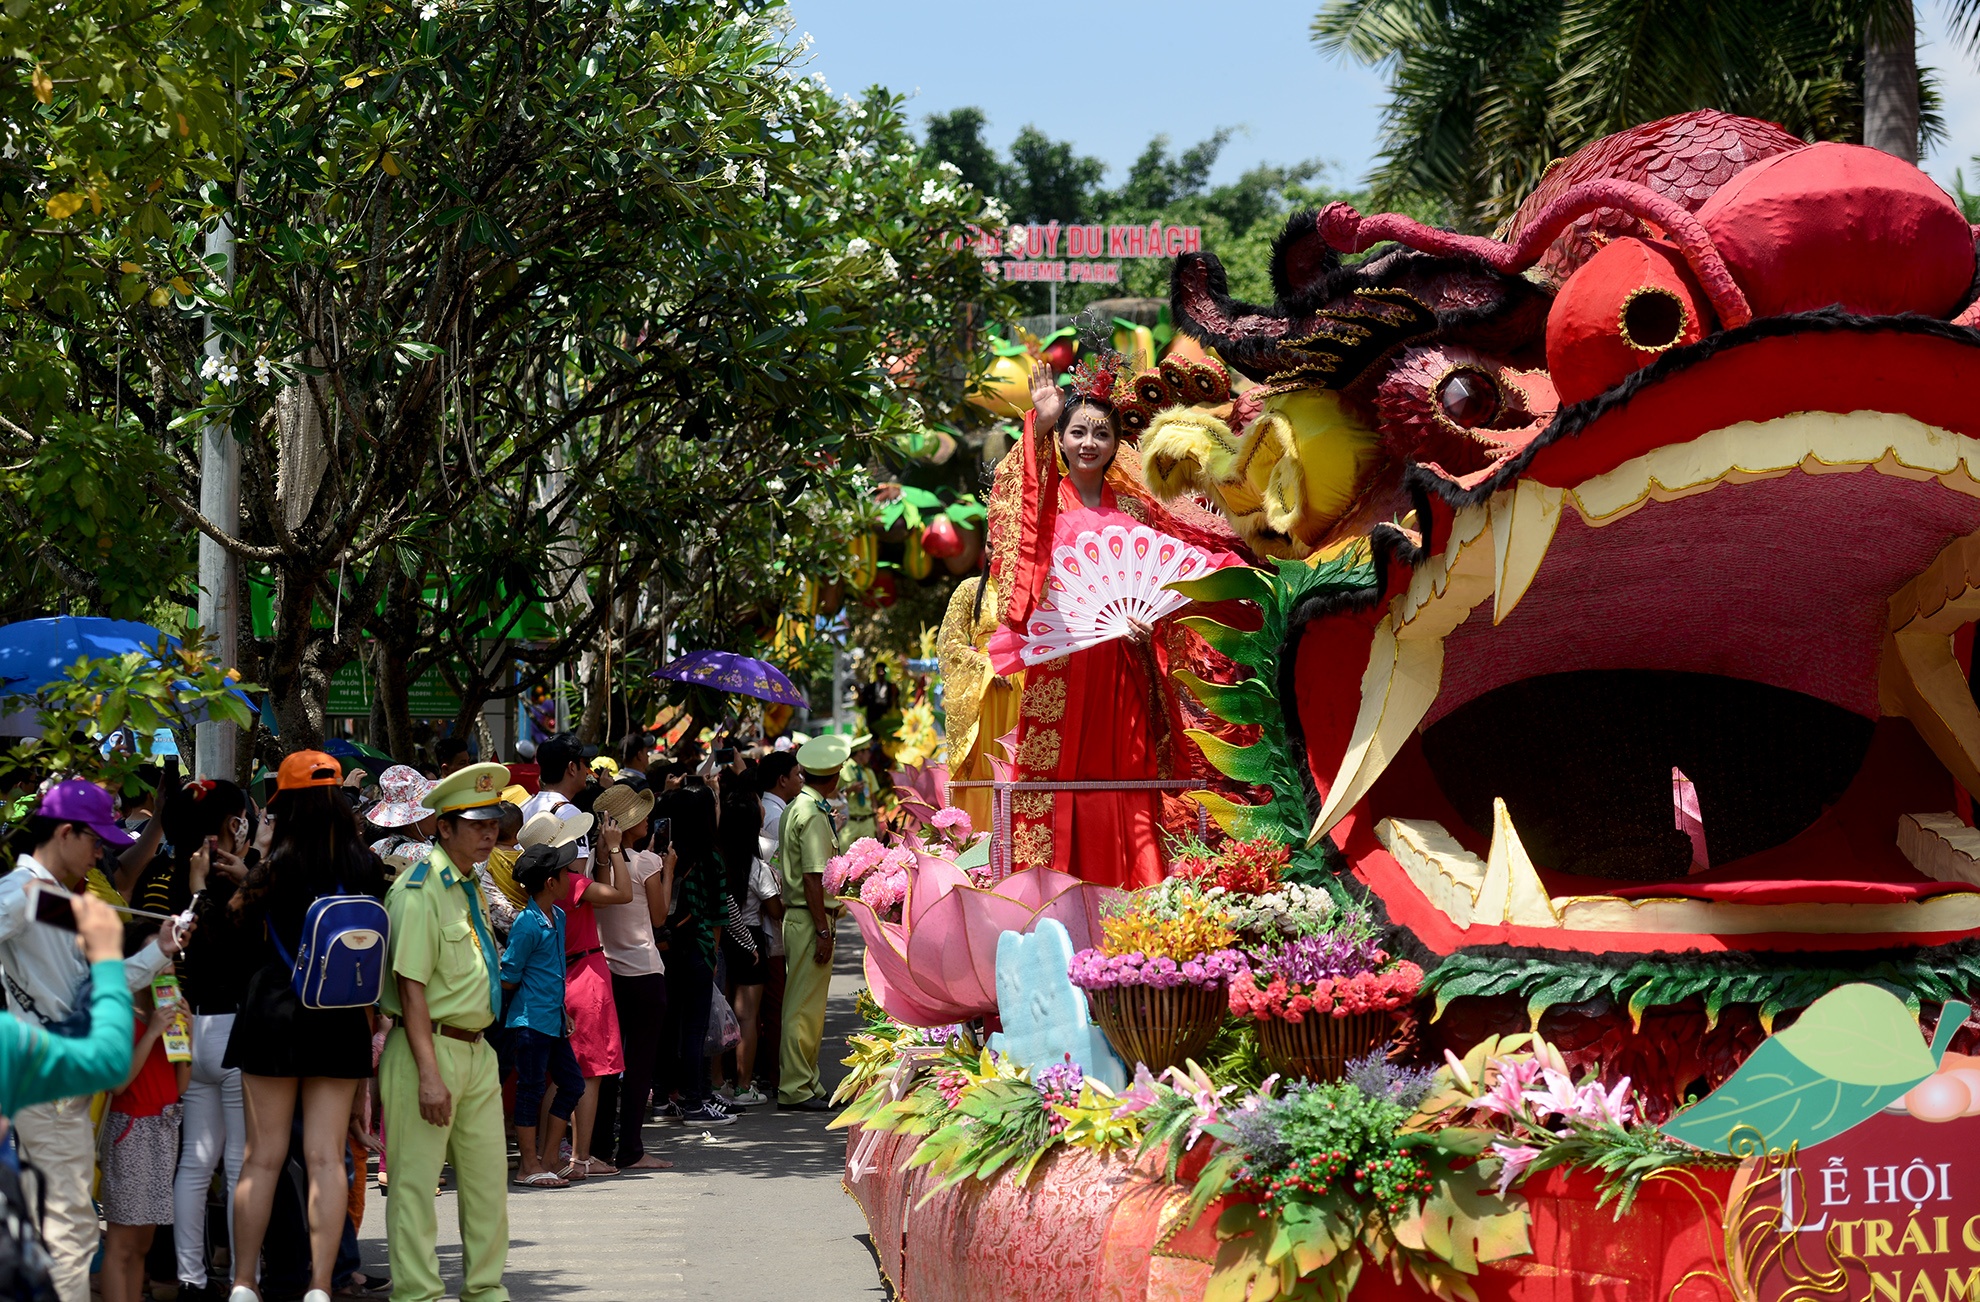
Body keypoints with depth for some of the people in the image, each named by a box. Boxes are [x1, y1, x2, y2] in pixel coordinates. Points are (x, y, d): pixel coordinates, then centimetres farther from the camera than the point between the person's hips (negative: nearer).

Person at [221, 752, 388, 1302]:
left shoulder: (276, 867, -6)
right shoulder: (366, 867, 0)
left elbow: (241, 931, 4)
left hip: (273, 1012, -1)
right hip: (339, 1021, 1)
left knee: (262, 1156, 4)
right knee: (326, 1157, 2)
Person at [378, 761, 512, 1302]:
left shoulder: (469, 887, 15)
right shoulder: (420, 891, -13)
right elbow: (411, 988, -18)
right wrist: (429, 1074, -23)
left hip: (477, 1050, 9)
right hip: (429, 1050, -9)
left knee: (488, 1178, 12)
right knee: (416, 1182, -2)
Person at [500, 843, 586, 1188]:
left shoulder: (558, 917, 11)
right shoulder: (527, 924, -16)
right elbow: (508, 978, -13)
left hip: (553, 1020, 9)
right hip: (529, 1020, -9)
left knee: (572, 1083, 11)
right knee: (531, 1088, -2)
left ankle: (548, 1159, 18)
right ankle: (529, 1166, 4)